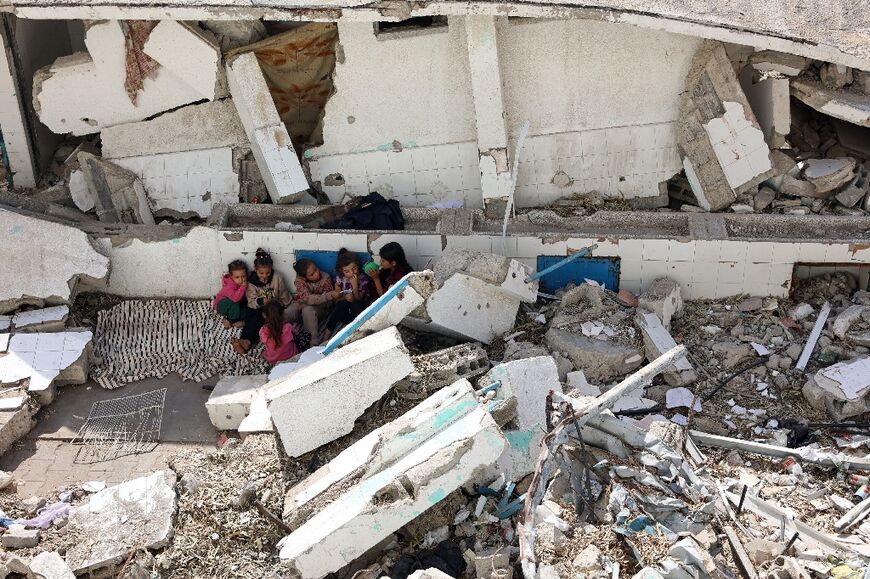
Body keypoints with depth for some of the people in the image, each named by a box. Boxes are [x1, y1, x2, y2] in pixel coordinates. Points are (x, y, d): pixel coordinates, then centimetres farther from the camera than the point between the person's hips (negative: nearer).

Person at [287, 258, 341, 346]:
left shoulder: (325, 278, -17)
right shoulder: (299, 281, -19)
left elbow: (328, 302, -10)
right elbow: (308, 298, -35)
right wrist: (329, 295, -46)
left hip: (319, 307, -1)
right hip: (301, 304, 1)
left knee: (308, 310, -35)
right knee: (287, 314, -29)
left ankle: (315, 343, -27)